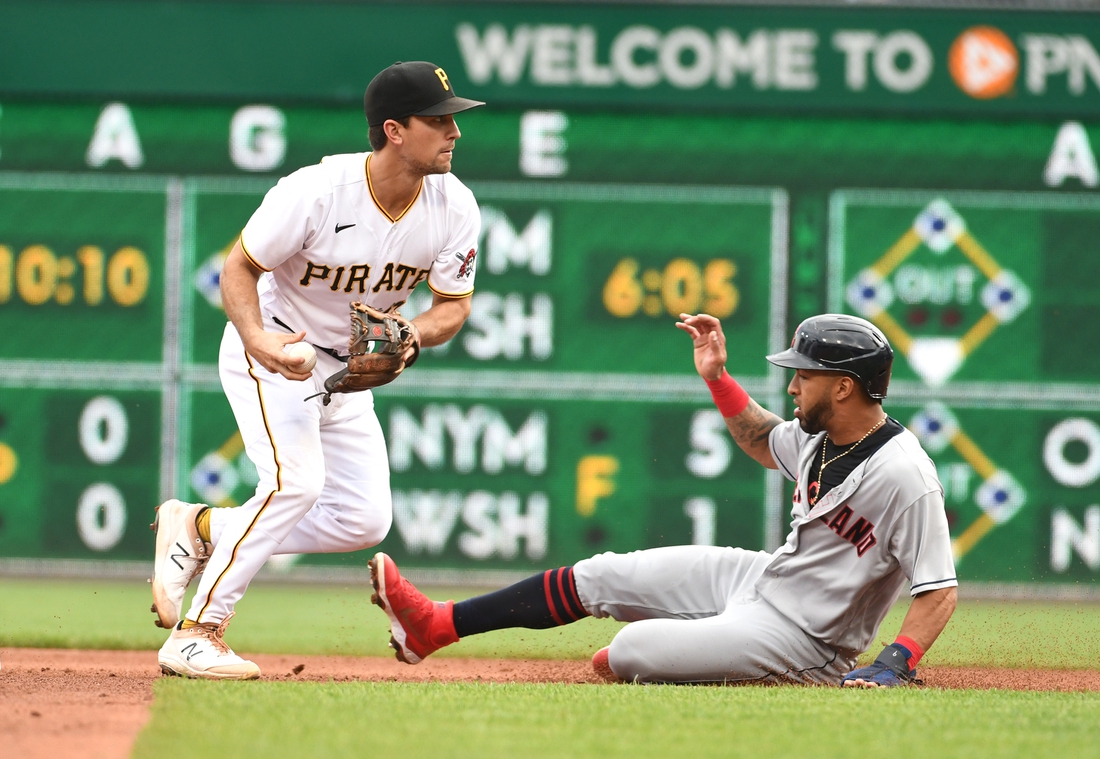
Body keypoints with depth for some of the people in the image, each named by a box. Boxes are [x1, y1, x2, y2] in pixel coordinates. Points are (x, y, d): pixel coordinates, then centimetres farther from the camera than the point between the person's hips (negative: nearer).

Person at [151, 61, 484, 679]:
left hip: (349, 369, 6)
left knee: (366, 521, 0)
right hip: (271, 348, -6)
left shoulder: (454, 208, -14)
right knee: (296, 479, -26)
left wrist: (408, 338, -27)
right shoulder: (316, 192, -28)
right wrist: (257, 338, -38)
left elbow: (454, 305, -4)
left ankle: (199, 526, 15)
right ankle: (197, 634, -18)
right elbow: (240, 267, -19)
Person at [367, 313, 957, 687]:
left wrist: (894, 666, -39)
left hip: (800, 637, -9)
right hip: (763, 575, 9)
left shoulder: (904, 477, -27)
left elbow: (940, 593, -27)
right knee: (598, 576, 7)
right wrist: (717, 376, 12)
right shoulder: (822, 434, 1)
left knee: (629, 650, -20)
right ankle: (436, 625, 15)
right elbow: (762, 442, 24)